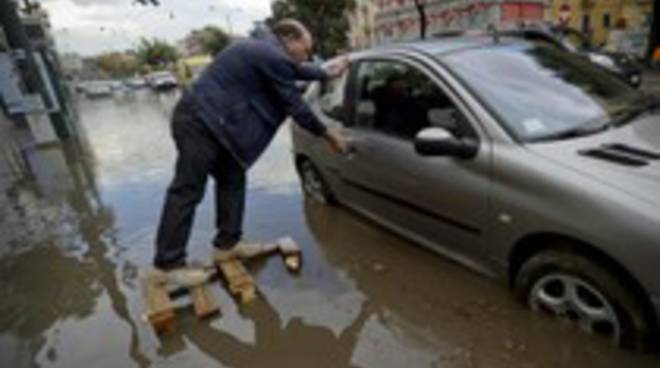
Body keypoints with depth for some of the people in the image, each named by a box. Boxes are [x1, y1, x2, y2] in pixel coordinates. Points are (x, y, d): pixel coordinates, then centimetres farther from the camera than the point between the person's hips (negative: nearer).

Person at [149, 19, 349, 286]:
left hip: (205, 120, 11)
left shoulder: (265, 49, 18)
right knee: (188, 191, -7)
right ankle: (167, 265, 3)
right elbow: (295, 105, -8)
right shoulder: (273, 57, -13)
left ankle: (227, 243, 24)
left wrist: (327, 72, 40)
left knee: (232, 179, 15)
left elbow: (295, 70, 33)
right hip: (200, 122, -11)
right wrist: (327, 134, 3)